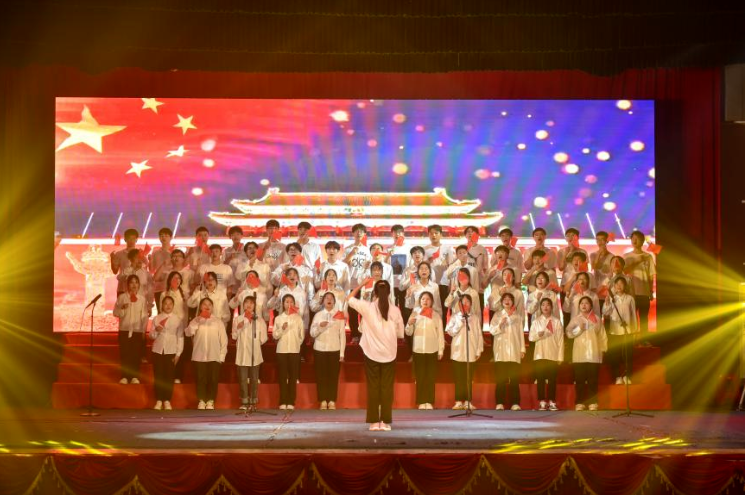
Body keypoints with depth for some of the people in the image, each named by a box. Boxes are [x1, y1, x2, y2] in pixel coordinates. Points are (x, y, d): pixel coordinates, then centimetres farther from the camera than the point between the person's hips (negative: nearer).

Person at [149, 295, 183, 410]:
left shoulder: (178, 319, 1)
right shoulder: (156, 318, 6)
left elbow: (180, 337, 0)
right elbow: (151, 336, 6)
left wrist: (178, 354, -5)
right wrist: (156, 331, -16)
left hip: (171, 351, -1)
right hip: (158, 350, 1)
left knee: (169, 376, 1)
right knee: (158, 376, 2)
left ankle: (167, 401, 8)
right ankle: (158, 401, 9)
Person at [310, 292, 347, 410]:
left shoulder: (340, 315, 3)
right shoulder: (318, 315, 6)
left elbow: (342, 335, 2)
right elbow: (312, 333, 2)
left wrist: (342, 353, -2)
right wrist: (319, 326, -18)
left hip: (335, 350, -1)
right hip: (320, 349, 1)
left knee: (333, 376, 0)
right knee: (321, 375, 0)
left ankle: (332, 401, 5)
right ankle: (323, 401, 5)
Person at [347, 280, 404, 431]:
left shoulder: (367, 307, -8)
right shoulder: (395, 310, -5)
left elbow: (349, 298, 7)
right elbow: (400, 333, 3)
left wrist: (361, 284, 14)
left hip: (372, 353, 0)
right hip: (389, 354, 0)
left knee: (373, 387, 5)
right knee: (387, 388, 5)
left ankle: (374, 421, 5)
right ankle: (385, 422, 4)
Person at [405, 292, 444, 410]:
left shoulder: (436, 315, 3)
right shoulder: (415, 314, 5)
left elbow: (440, 333, 3)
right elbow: (409, 333, 5)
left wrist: (441, 350, 0)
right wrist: (409, 324, -15)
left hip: (432, 350, -1)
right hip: (418, 350, 1)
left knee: (431, 377, 1)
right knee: (420, 377, 2)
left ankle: (429, 402, 5)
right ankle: (421, 402, 5)